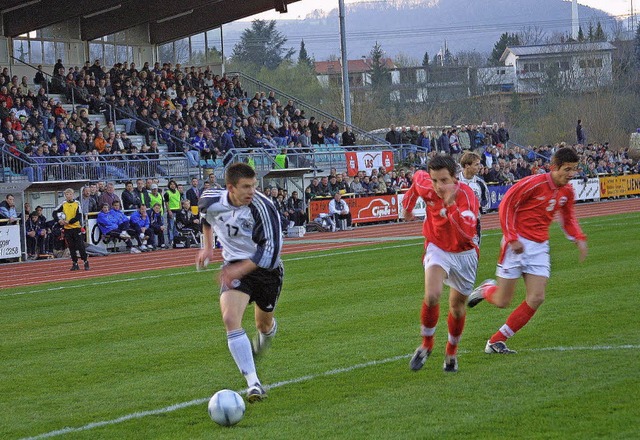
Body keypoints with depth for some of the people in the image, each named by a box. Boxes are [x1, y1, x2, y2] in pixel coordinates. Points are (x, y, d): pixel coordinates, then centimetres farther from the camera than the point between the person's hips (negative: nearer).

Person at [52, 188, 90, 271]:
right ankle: (75, 264, 12)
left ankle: (86, 262, 5)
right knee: (71, 247, 6)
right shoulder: (63, 204, 5)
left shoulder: (77, 204, -3)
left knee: (80, 246, -4)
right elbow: (54, 213, 7)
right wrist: (59, 220, -8)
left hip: (76, 227, -3)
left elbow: (78, 216, -10)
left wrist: (69, 222, -16)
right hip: (67, 229, 3)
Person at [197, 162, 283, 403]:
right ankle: (253, 384, -28)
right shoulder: (211, 200, -12)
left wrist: (239, 270, -30)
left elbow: (270, 250, -25)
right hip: (234, 266, 2)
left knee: (264, 324, 16)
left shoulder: (263, 207, -26)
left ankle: (268, 332, 60)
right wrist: (208, 246, 12)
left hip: (265, 268, -2)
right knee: (230, 318, -24)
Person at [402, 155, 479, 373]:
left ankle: (451, 352, 36)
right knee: (432, 296, -24)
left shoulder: (466, 196, -29)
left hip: (464, 253, -1)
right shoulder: (426, 188, -19)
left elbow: (468, 233, -42)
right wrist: (407, 205, 19)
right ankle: (426, 344, -2)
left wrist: (451, 205, -49)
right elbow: (417, 176, 8)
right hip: (437, 248, 1)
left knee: (457, 306, 11)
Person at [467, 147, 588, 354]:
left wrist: (579, 239, 3)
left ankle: (496, 341, 2)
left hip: (539, 247, 6)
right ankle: (486, 289, 33)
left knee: (536, 298, -8)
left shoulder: (567, 191, 4)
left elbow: (568, 219, 21)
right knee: (502, 301, -5)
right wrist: (512, 238, -16)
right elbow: (506, 205, -12)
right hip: (518, 243, -6)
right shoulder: (534, 183, -17)